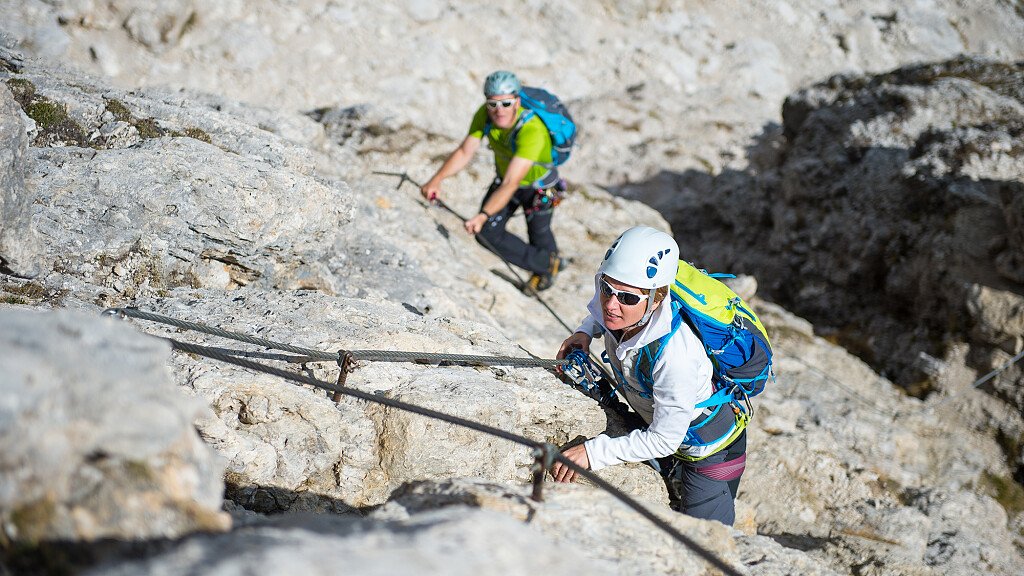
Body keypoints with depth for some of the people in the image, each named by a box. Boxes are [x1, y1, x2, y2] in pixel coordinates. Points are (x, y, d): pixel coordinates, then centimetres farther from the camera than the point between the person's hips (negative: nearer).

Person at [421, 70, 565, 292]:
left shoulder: (532, 131, -43)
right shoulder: (485, 115, -25)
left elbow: (510, 184, -48)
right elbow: (464, 152, -22)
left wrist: (483, 216, -59)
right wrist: (436, 180, -38)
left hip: (538, 186, -5)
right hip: (504, 178, 5)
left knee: (539, 236, 13)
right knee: (487, 233, 1)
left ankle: (551, 263, 48)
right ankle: (544, 265, 22)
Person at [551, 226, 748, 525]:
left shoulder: (675, 356, -42)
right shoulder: (617, 311, -23)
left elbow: (664, 440, -32)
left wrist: (594, 452, -32)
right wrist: (585, 331, -12)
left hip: (712, 449, -7)